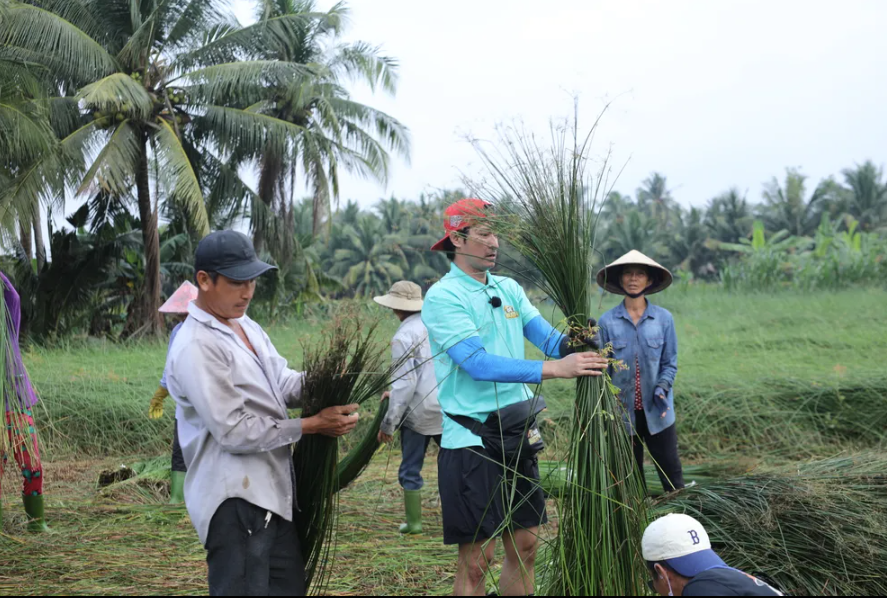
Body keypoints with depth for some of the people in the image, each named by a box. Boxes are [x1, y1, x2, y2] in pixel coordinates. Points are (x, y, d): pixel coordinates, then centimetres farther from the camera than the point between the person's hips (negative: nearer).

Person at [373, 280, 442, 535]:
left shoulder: (404, 337, -12)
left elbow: (405, 382, -15)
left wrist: (388, 423, -10)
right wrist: (394, 392, 21)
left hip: (419, 411, -5)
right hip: (449, 409, 5)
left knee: (411, 469, 9)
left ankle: (414, 521, 13)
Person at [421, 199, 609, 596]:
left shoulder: (509, 289, 11)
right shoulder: (442, 297, -11)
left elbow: (546, 337, 2)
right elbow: (479, 364, -22)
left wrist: (574, 345, -22)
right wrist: (554, 369, -28)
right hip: (470, 440, -7)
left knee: (525, 545, 13)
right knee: (476, 557, -1)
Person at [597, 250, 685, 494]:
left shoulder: (663, 318, -1)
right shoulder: (607, 321, -2)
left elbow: (670, 363, 4)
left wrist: (662, 389, -14)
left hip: (657, 412, 0)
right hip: (623, 413, 0)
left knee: (671, 474, 2)